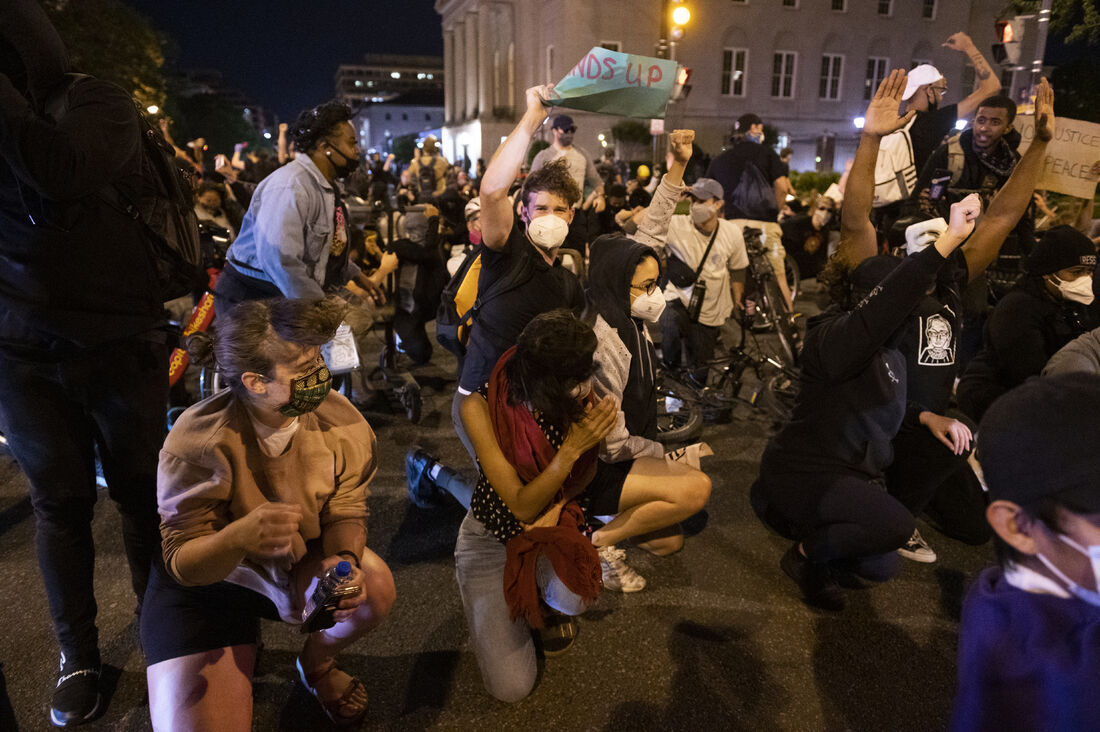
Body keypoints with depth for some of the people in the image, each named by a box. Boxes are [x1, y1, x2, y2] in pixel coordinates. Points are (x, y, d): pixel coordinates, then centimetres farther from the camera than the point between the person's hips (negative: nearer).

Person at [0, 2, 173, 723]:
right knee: (60, 500, 10)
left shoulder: (98, 102, -3)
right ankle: (78, 657, 25)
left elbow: (61, 171, -23)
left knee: (140, 492, 6)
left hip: (119, 344, -3)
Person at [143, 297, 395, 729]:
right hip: (206, 581, -3)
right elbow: (182, 563, -25)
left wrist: (343, 559, -32)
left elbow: (346, 514, -10)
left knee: (374, 588, -26)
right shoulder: (199, 442, -28)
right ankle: (244, 643, 17)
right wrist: (241, 535, -47)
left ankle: (316, 663, 8)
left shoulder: (342, 421, -19)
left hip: (296, 565, 3)